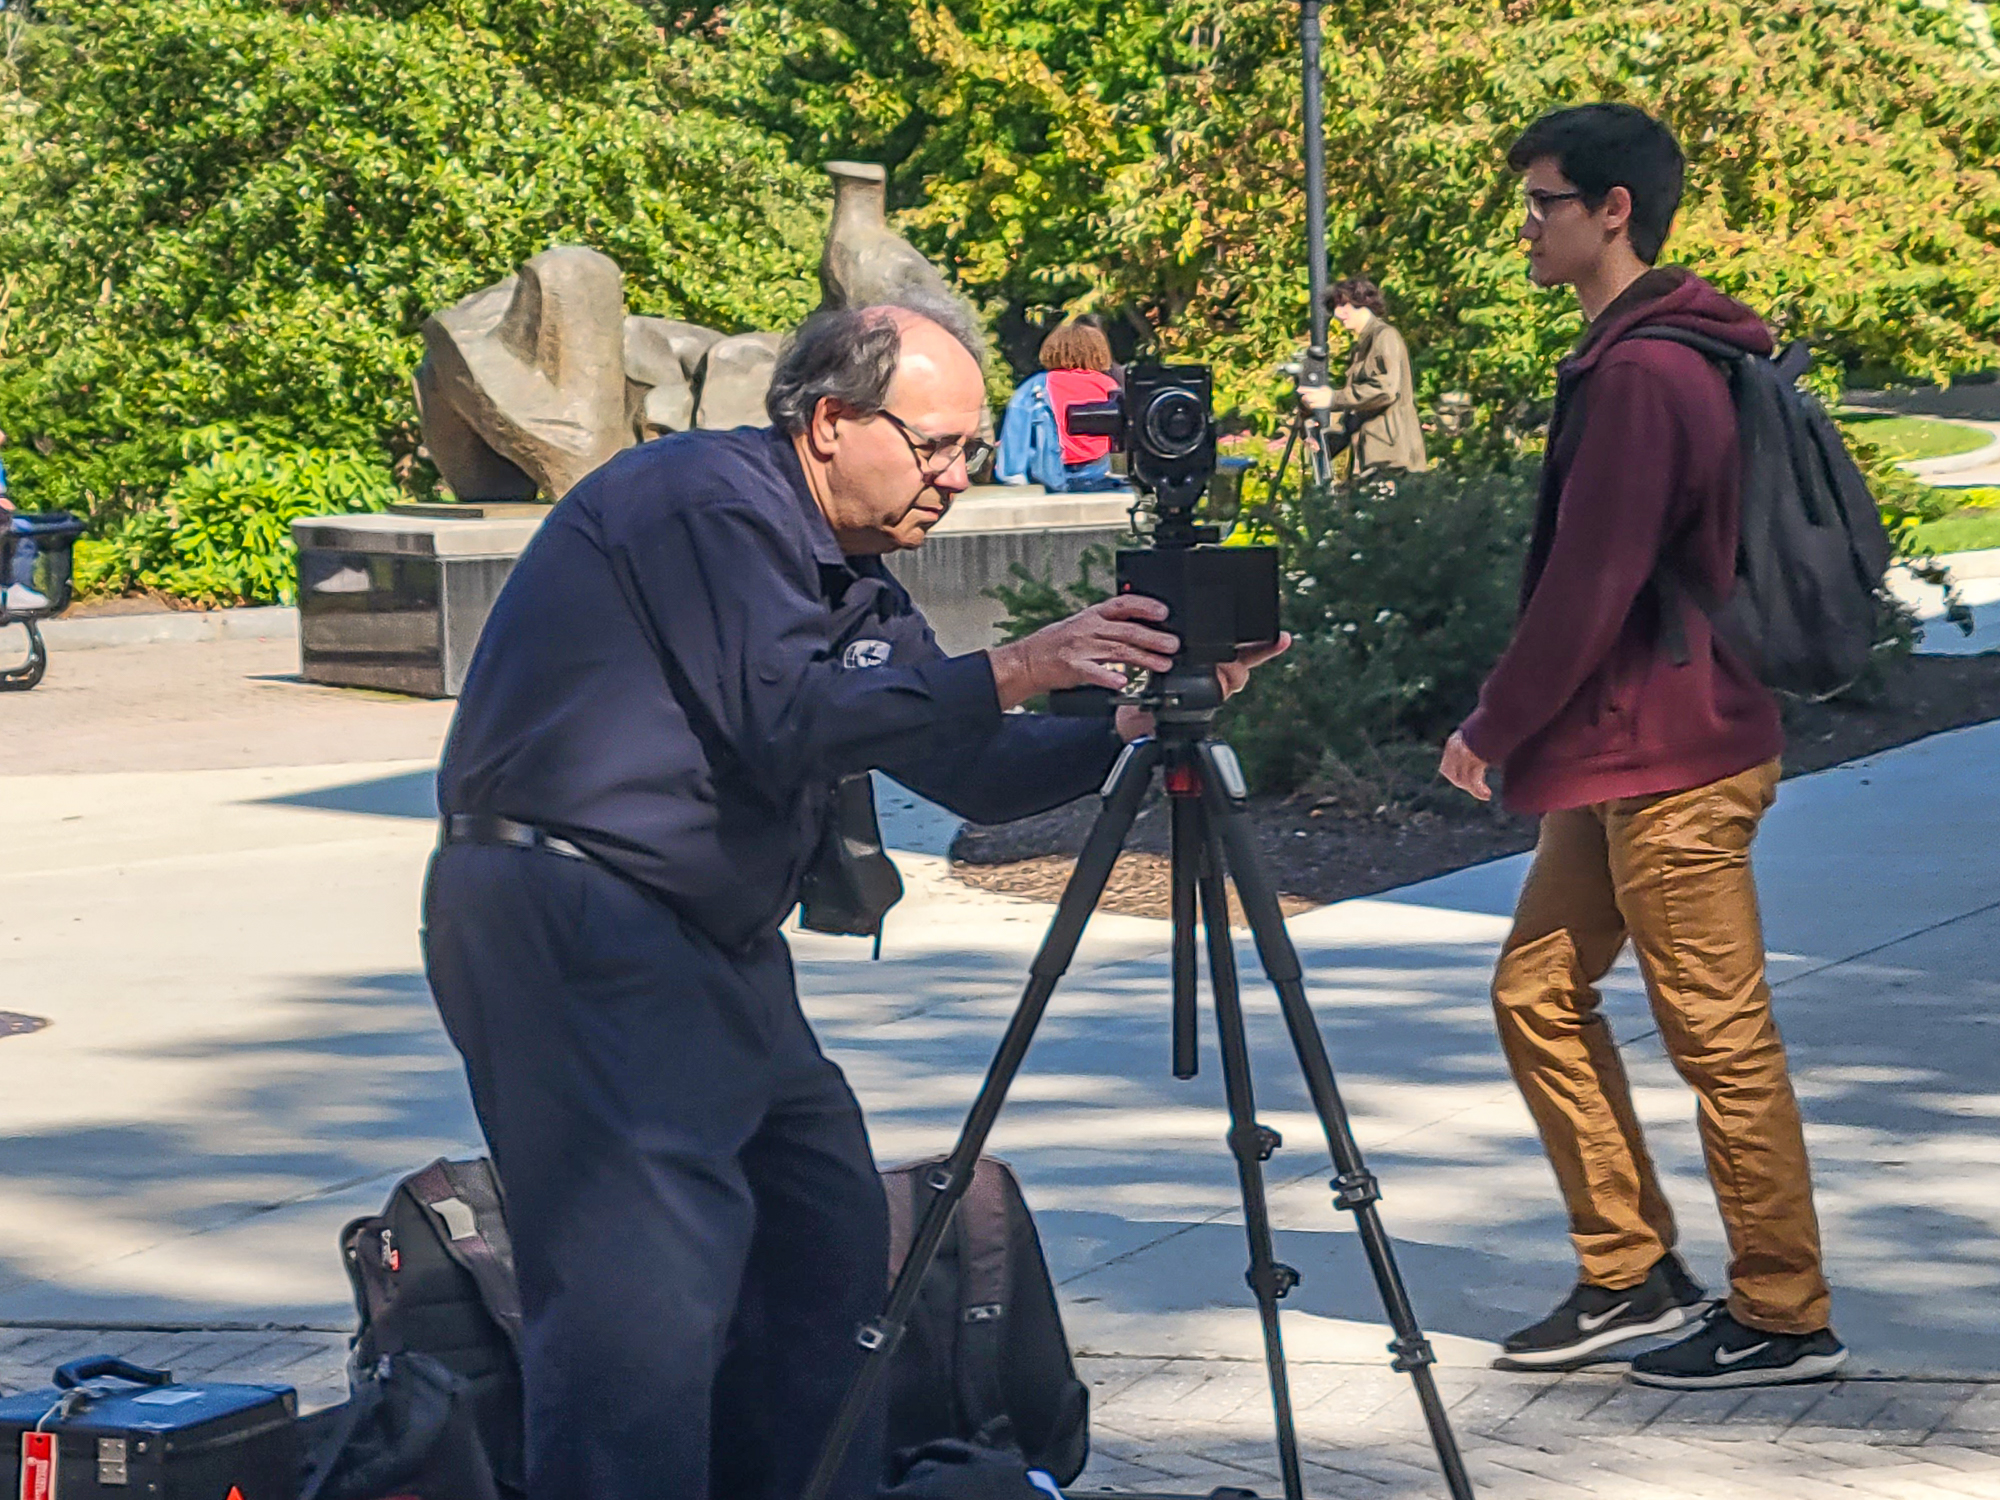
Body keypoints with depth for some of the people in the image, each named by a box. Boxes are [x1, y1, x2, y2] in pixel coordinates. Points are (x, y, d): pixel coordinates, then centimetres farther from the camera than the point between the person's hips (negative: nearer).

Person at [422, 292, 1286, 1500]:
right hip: (565, 914, -10)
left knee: (828, 1225, 12)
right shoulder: (712, 500, -12)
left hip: (705, 931, 10)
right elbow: (790, 722, -23)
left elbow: (969, 775, 13)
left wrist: (1127, 729, -2)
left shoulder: (848, 571, 16)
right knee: (647, 1261, -17)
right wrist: (1014, 671, -22)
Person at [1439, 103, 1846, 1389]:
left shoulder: (1643, 372, -19)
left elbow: (1589, 585, -19)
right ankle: (1633, 1272, 20)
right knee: (1540, 991, 14)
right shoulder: (1656, 351, 14)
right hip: (1625, 756, 11)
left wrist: (1493, 727, -8)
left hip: (1673, 763, -11)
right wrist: (1527, 729, 16)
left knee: (1722, 1037, -2)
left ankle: (1785, 1318, 7)